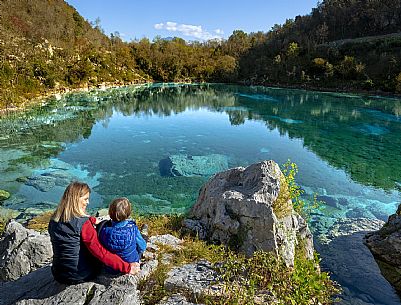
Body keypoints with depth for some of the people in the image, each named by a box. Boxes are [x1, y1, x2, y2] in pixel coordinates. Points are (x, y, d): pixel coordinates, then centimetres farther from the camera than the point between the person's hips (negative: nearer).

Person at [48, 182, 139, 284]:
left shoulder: (53, 221, -5)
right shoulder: (83, 224, -25)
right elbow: (101, 253, -24)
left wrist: (91, 220, 30)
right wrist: (127, 267, -19)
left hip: (58, 275, 6)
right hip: (81, 276, -6)